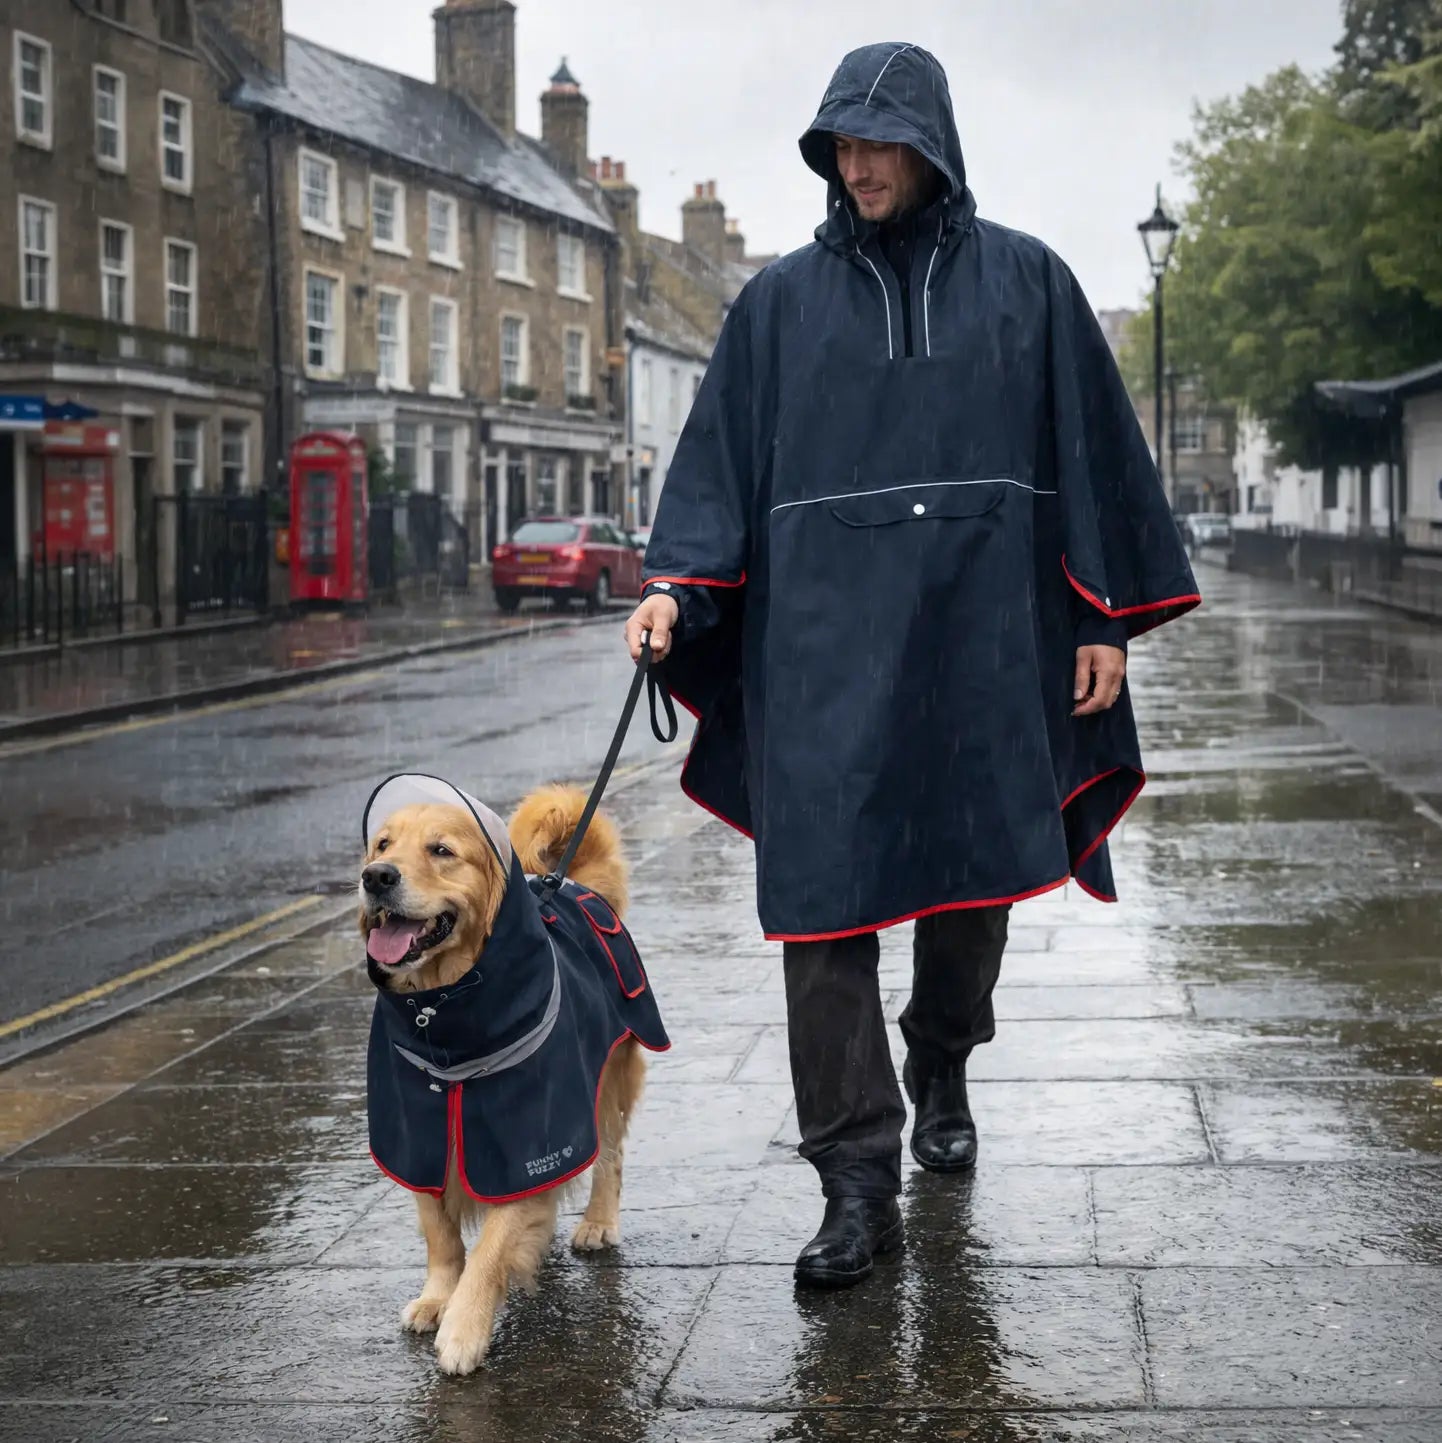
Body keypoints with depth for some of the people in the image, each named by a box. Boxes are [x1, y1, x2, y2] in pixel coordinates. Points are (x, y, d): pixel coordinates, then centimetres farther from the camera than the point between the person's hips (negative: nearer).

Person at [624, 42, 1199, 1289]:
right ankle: (857, 1186, -4)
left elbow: (1090, 450, 7)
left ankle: (941, 1073, 40)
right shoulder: (784, 299, 8)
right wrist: (675, 585, -9)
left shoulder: (1023, 281, 6)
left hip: (981, 633, 1)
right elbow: (722, 458, 6)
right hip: (825, 637, 0)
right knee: (826, 895, -7)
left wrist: (1106, 617, 2)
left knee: (975, 871, 11)